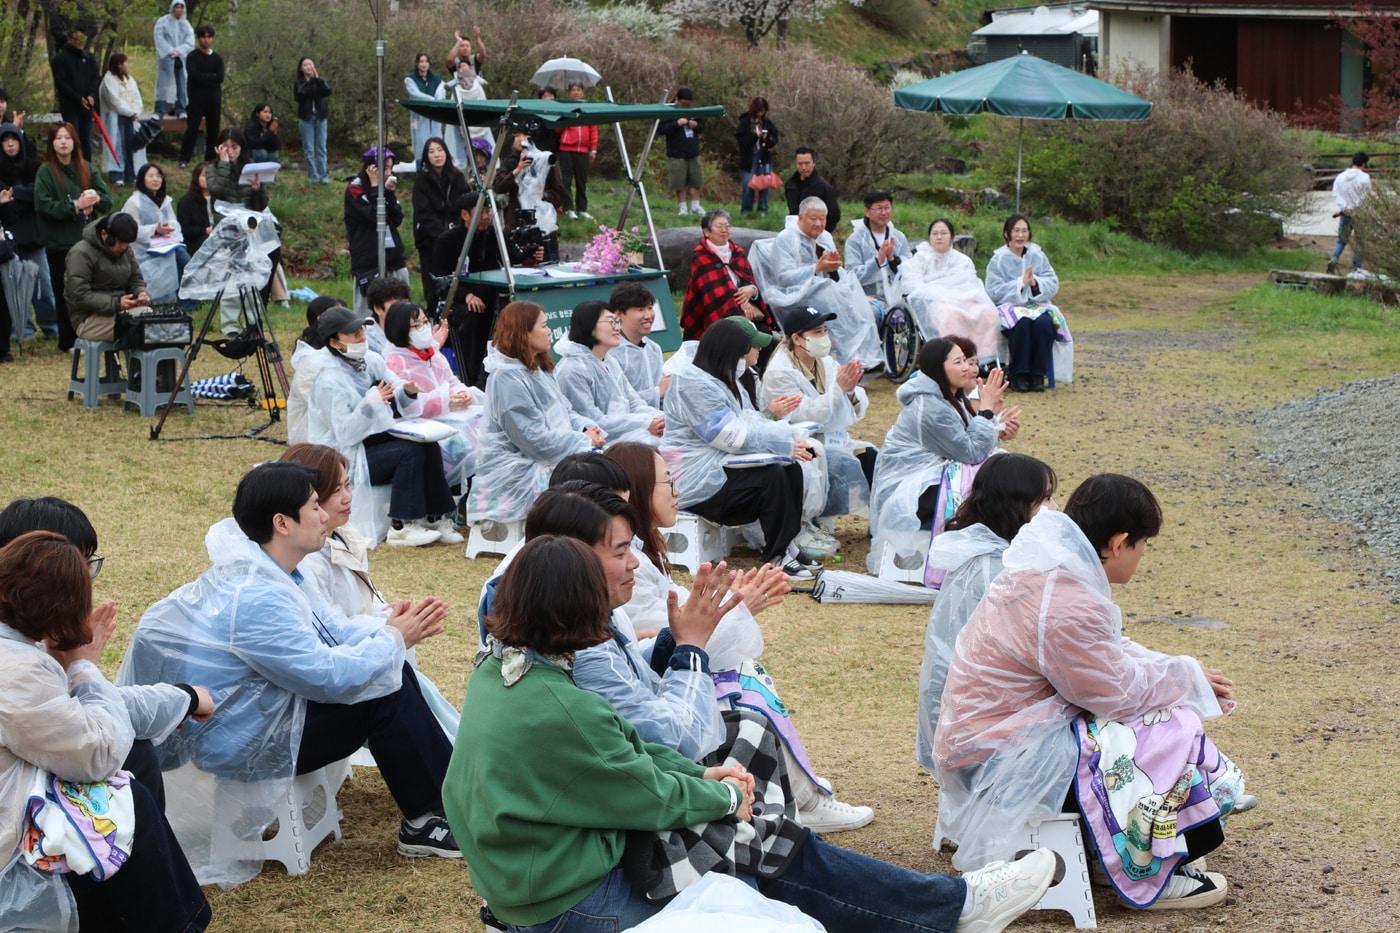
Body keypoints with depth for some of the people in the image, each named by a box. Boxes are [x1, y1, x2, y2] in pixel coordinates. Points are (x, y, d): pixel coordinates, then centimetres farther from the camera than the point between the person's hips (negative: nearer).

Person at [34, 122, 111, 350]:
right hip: (60, 243, -3)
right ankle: (68, 341, 8)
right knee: (66, 293, 0)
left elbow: (107, 201, 8)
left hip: (87, 239, 3)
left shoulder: (86, 169, 12)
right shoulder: (45, 172, -1)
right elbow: (43, 205, -12)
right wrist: (75, 205, -18)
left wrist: (94, 198, -14)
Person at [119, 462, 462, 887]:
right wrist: (393, 640, -13)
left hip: (259, 707, 10)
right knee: (382, 696, -12)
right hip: (238, 743, -10)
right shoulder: (255, 597, -29)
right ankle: (426, 823, 3)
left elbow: (333, 629, 8)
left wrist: (389, 627, -8)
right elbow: (328, 676, -26)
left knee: (388, 672, 5)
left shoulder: (265, 570, 2)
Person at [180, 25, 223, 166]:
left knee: (213, 130, 6)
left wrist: (203, 77, -9)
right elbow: (194, 75, -14)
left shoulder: (217, 58, 10)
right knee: (192, 129, -9)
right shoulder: (192, 57, 0)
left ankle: (210, 158, 15)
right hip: (197, 98, -4)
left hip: (214, 98, 4)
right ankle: (184, 159, -8)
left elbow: (220, 78, -4)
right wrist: (211, 76, -8)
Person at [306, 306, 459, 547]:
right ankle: (401, 527, -20)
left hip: (374, 440, 8)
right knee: (411, 451, -24)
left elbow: (397, 402, 5)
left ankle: (435, 517, -6)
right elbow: (345, 435, -24)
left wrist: (408, 390, -18)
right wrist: (370, 403, -34)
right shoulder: (329, 382, -20)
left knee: (428, 444, -13)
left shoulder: (370, 360, 2)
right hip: (346, 459, -8)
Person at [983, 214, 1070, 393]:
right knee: (1022, 324, -35)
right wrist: (1021, 283, -14)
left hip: (1037, 306, 2)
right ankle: (1018, 376, -23)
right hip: (1009, 307, -2)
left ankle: (1037, 375, -21)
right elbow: (993, 292, -6)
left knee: (1044, 323, -32)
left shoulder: (1038, 256, 10)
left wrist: (1035, 283, -15)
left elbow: (1053, 284, 5)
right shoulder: (998, 260, 2)